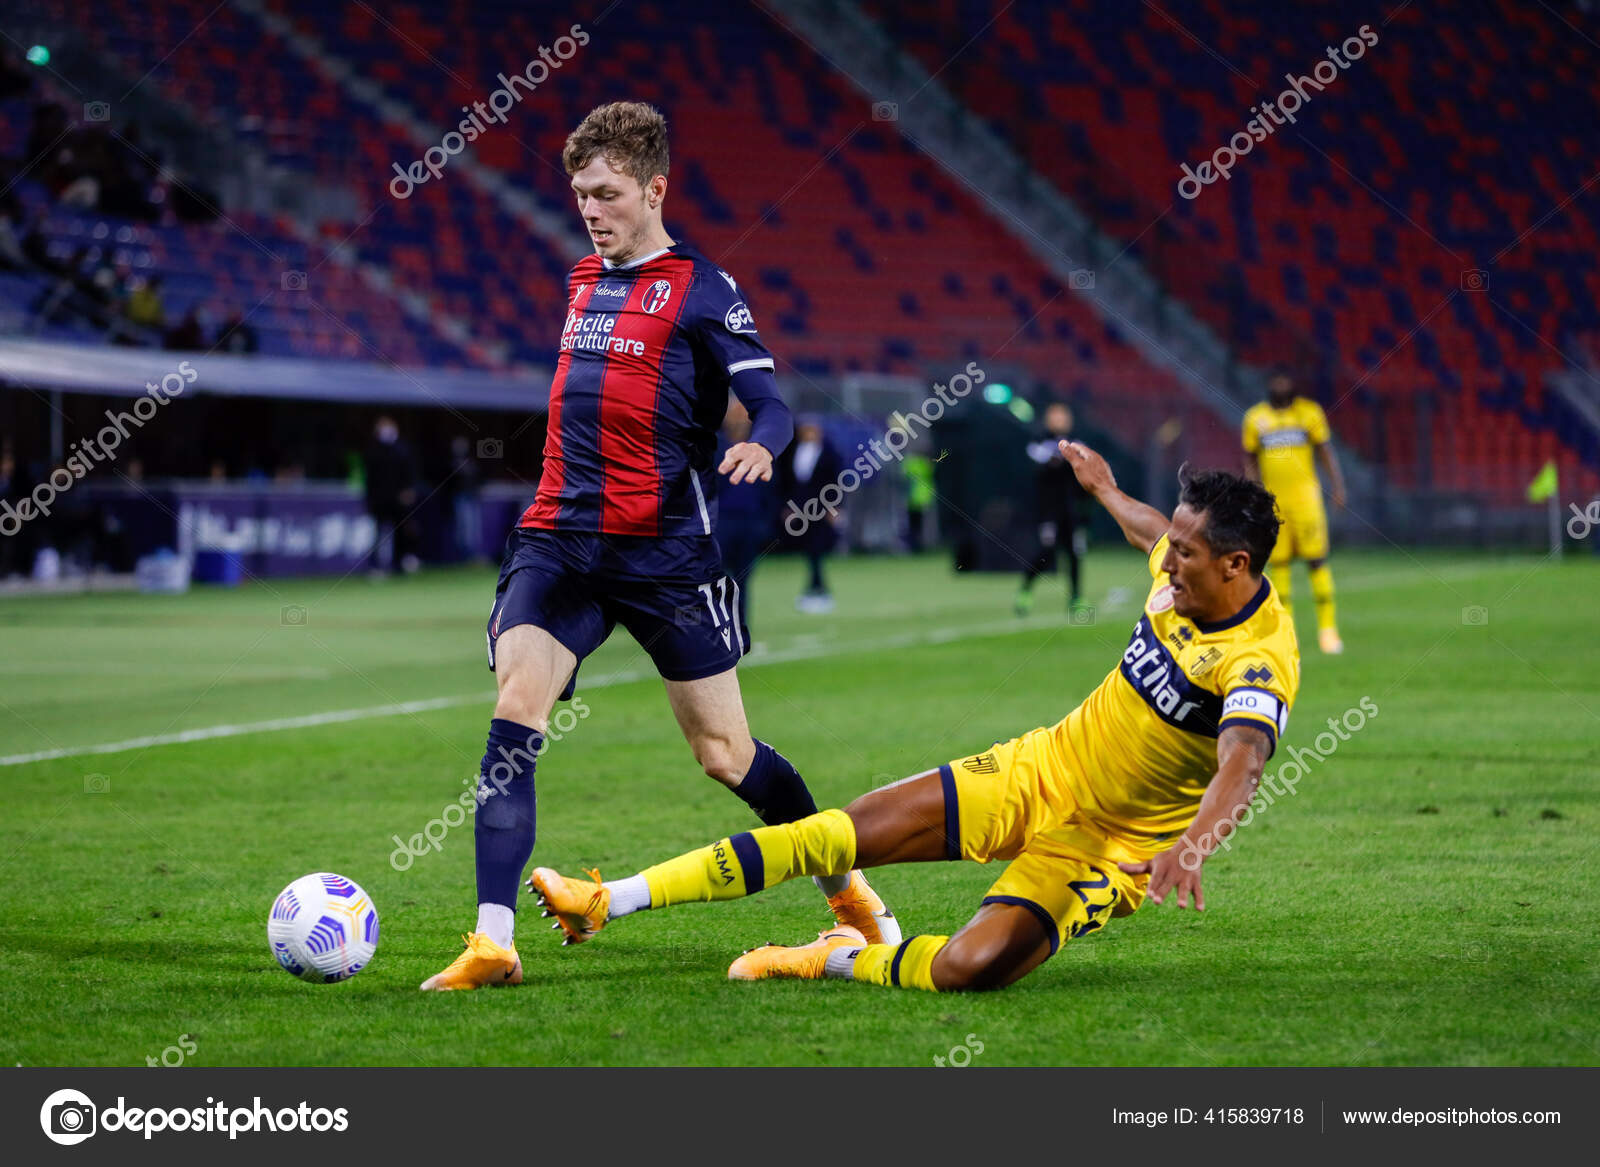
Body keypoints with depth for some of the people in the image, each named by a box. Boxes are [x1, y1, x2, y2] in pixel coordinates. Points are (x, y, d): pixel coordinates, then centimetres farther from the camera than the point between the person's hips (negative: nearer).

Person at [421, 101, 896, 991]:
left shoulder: (701, 290, -3)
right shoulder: (585, 283, 16)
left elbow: (771, 405, -11)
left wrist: (759, 447, -31)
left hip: (667, 551, -5)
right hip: (559, 540, 5)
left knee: (725, 754, 3)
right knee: (515, 716, -15)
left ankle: (848, 886, 27)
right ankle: (494, 942, -19)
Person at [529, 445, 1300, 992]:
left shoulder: (1260, 661, -27)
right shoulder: (1182, 574, -4)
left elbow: (1242, 766, -45)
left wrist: (1190, 849, -64)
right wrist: (1105, 493, 43)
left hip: (1115, 843, -6)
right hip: (1041, 772, 7)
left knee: (968, 968, -30)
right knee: (836, 834, -4)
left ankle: (838, 959, 1)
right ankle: (611, 901, 0)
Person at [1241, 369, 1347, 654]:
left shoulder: (1309, 412, 2)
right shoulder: (1256, 418, 6)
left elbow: (1326, 452, 6)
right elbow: (1250, 461, 14)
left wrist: (1337, 486, -4)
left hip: (1304, 493, -2)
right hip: (1272, 498, 2)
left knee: (1316, 560, -6)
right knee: (1279, 563, 3)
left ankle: (1327, 627, -3)